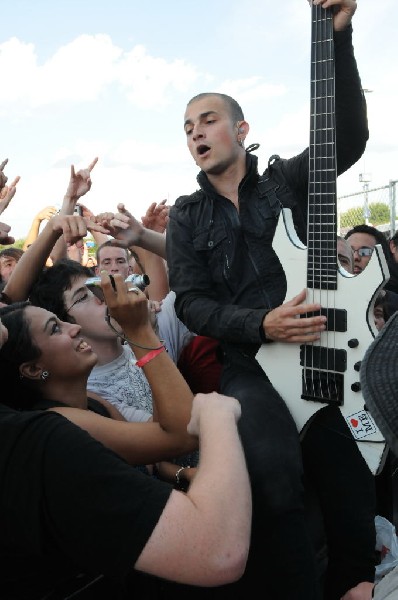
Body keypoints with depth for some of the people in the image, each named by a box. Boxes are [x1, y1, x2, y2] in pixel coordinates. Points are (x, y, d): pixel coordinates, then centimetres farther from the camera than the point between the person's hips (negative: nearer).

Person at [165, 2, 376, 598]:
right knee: (274, 469, -29)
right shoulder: (186, 216, 11)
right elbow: (191, 304, 2)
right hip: (251, 365, -1)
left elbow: (349, 137, -4)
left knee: (349, 466, -15)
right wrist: (262, 325, -14)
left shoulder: (288, 180, 13)